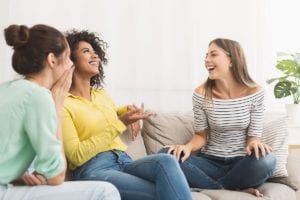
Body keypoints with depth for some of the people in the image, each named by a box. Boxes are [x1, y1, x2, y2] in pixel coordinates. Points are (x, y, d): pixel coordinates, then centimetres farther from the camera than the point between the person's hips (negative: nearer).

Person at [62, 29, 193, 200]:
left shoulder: (102, 94, 21)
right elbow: (77, 156, -10)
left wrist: (128, 112, 17)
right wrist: (121, 123, -12)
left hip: (124, 162, 6)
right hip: (94, 170, -6)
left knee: (166, 161, -28)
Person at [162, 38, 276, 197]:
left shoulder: (254, 92, -7)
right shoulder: (201, 94, -5)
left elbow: (254, 136, -4)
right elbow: (201, 136, 2)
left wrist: (254, 143, -29)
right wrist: (188, 147, -21)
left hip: (241, 164, -1)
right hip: (211, 162, 1)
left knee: (265, 160, -36)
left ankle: (213, 187, -12)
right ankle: (233, 189, -20)